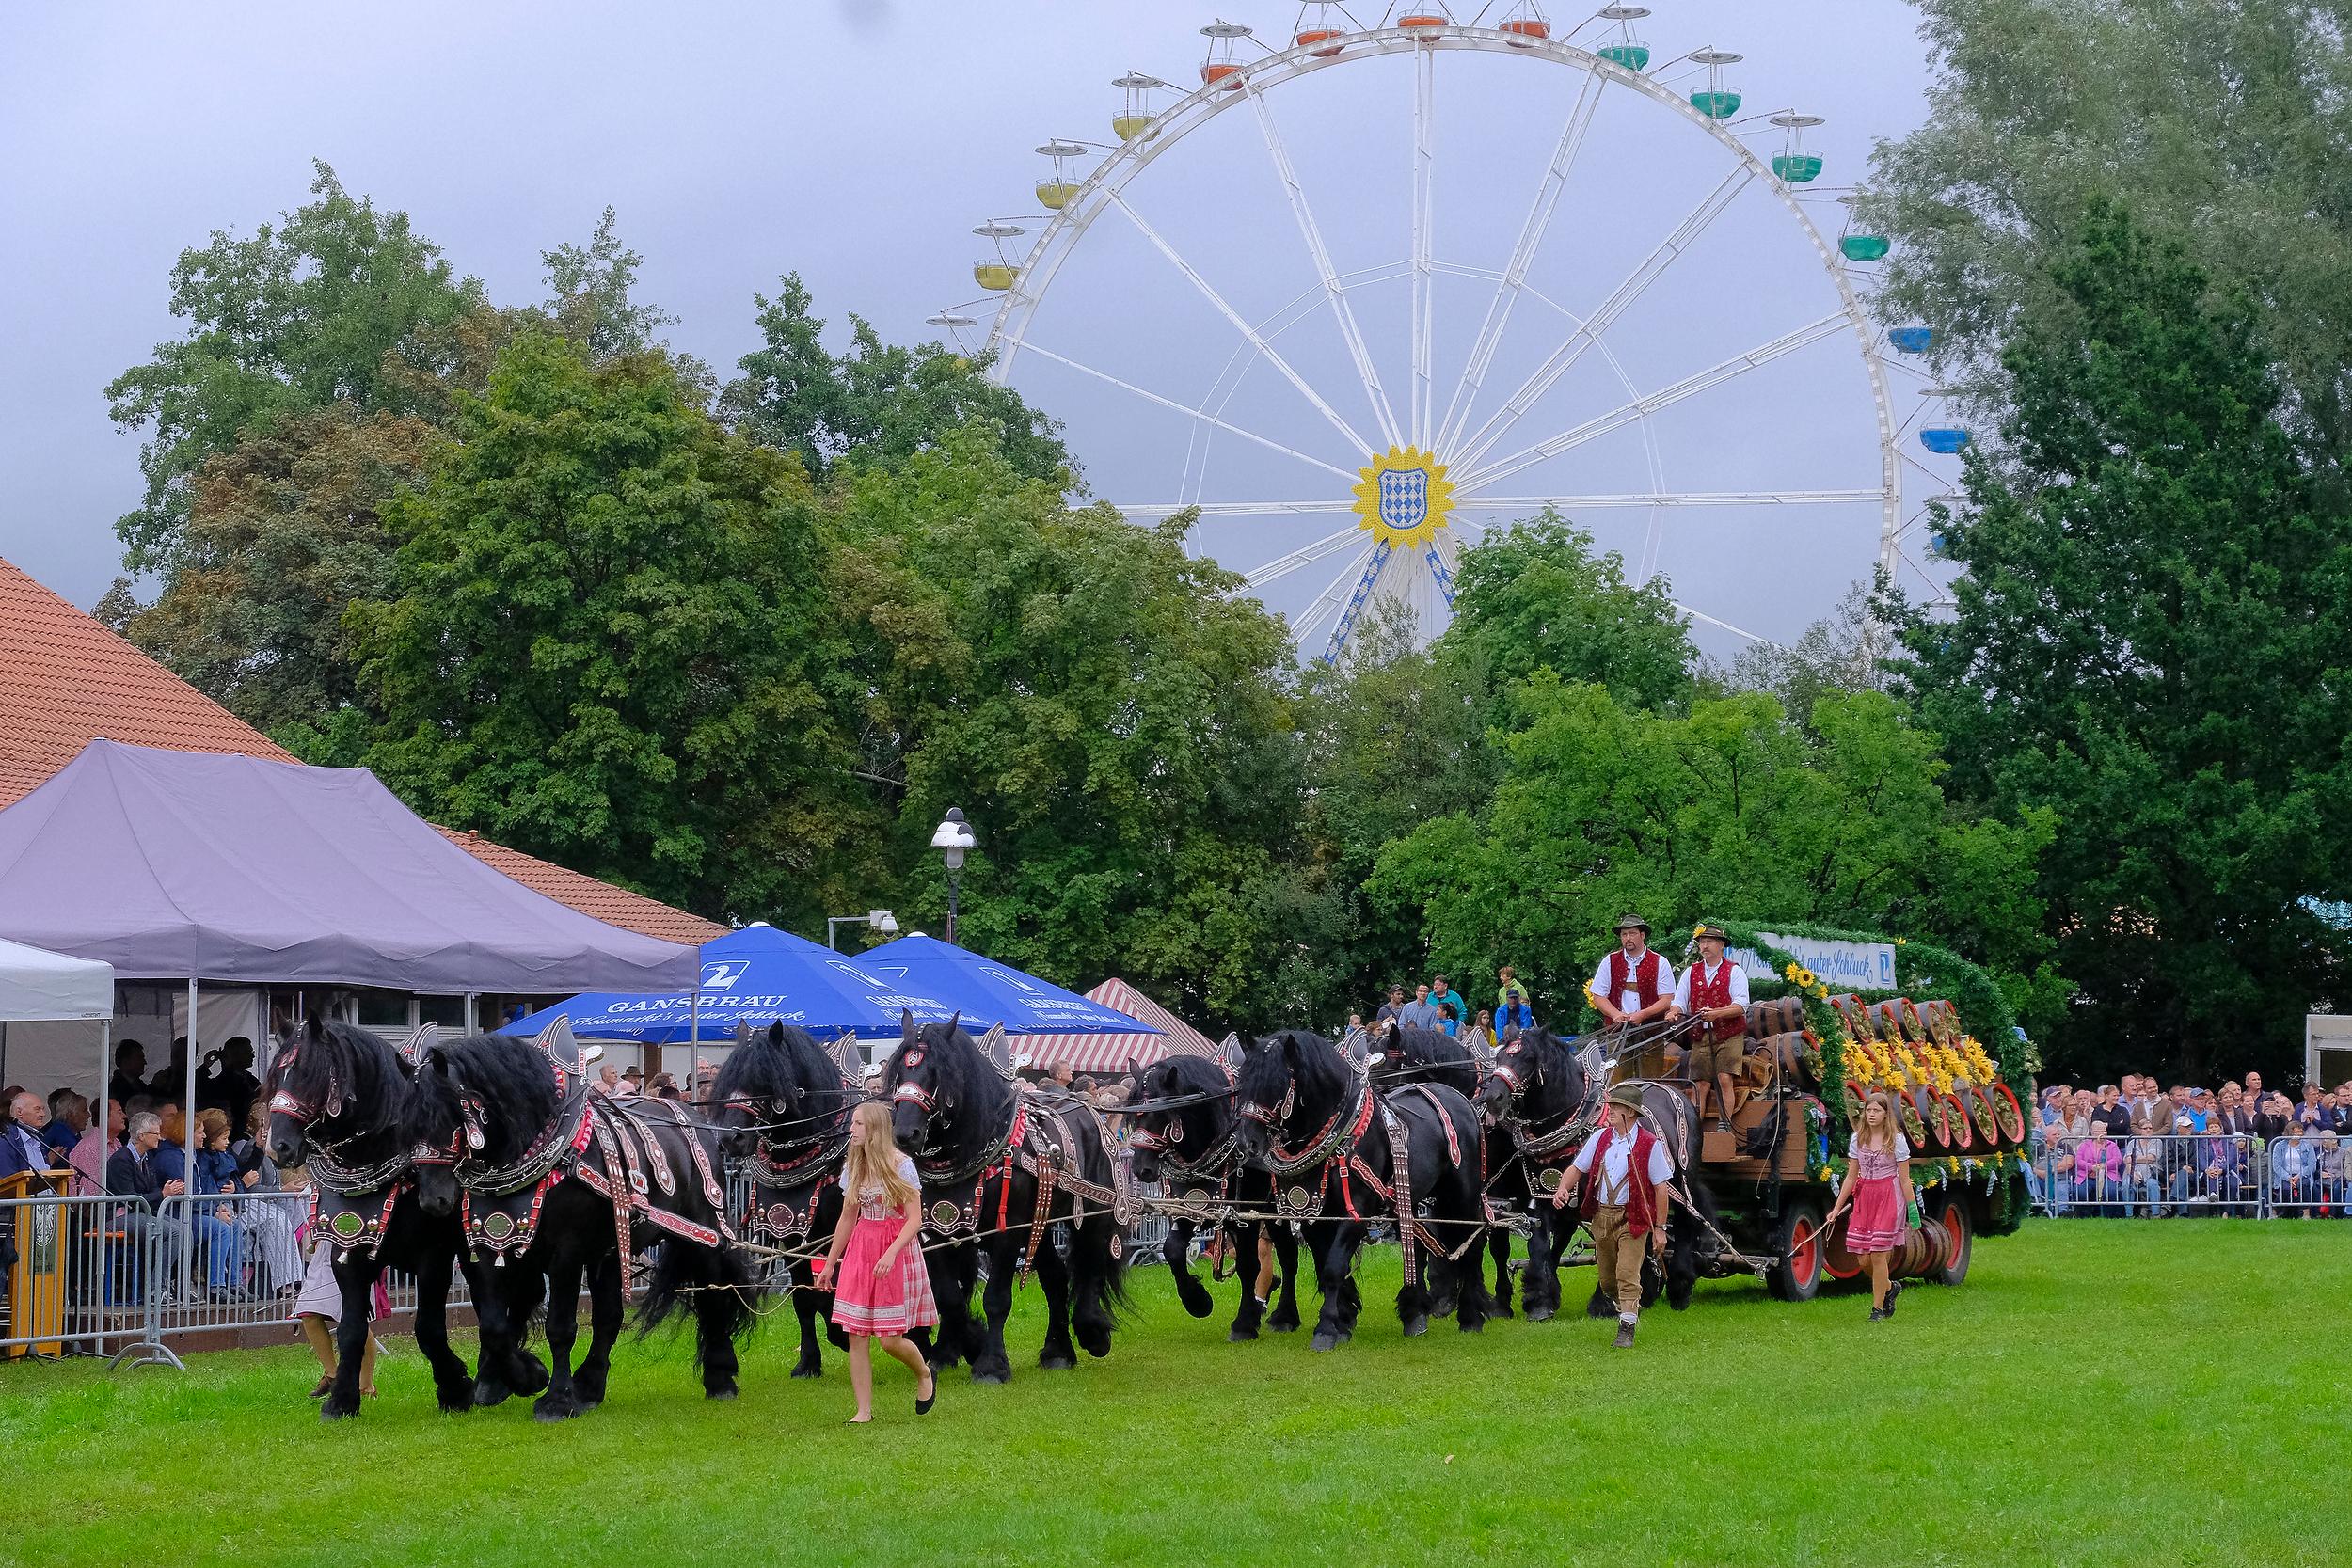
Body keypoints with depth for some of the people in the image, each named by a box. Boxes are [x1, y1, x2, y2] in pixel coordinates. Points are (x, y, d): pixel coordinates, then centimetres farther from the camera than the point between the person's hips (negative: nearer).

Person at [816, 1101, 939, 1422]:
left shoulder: (901, 1166, -10)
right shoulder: (853, 1167, 7)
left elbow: (914, 1220, -13)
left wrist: (891, 1253, -27)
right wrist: (830, 1263, 17)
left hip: (897, 1249, -5)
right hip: (860, 1249, 5)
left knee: (890, 1340, -5)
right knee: (856, 1336, -2)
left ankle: (924, 1374, 26)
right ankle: (864, 1411, 4)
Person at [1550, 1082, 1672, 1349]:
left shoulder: (1650, 1145, -10)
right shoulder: (1600, 1138, 5)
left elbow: (1661, 1189, -7)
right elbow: (1577, 1168, 11)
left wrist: (1660, 1229, -9)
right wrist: (1563, 1188, -11)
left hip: (1633, 1218, -5)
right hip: (1602, 1214, 5)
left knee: (1627, 1274, -12)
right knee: (1607, 1280, 13)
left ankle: (1626, 1330, -6)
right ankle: (1629, 1308, 39)